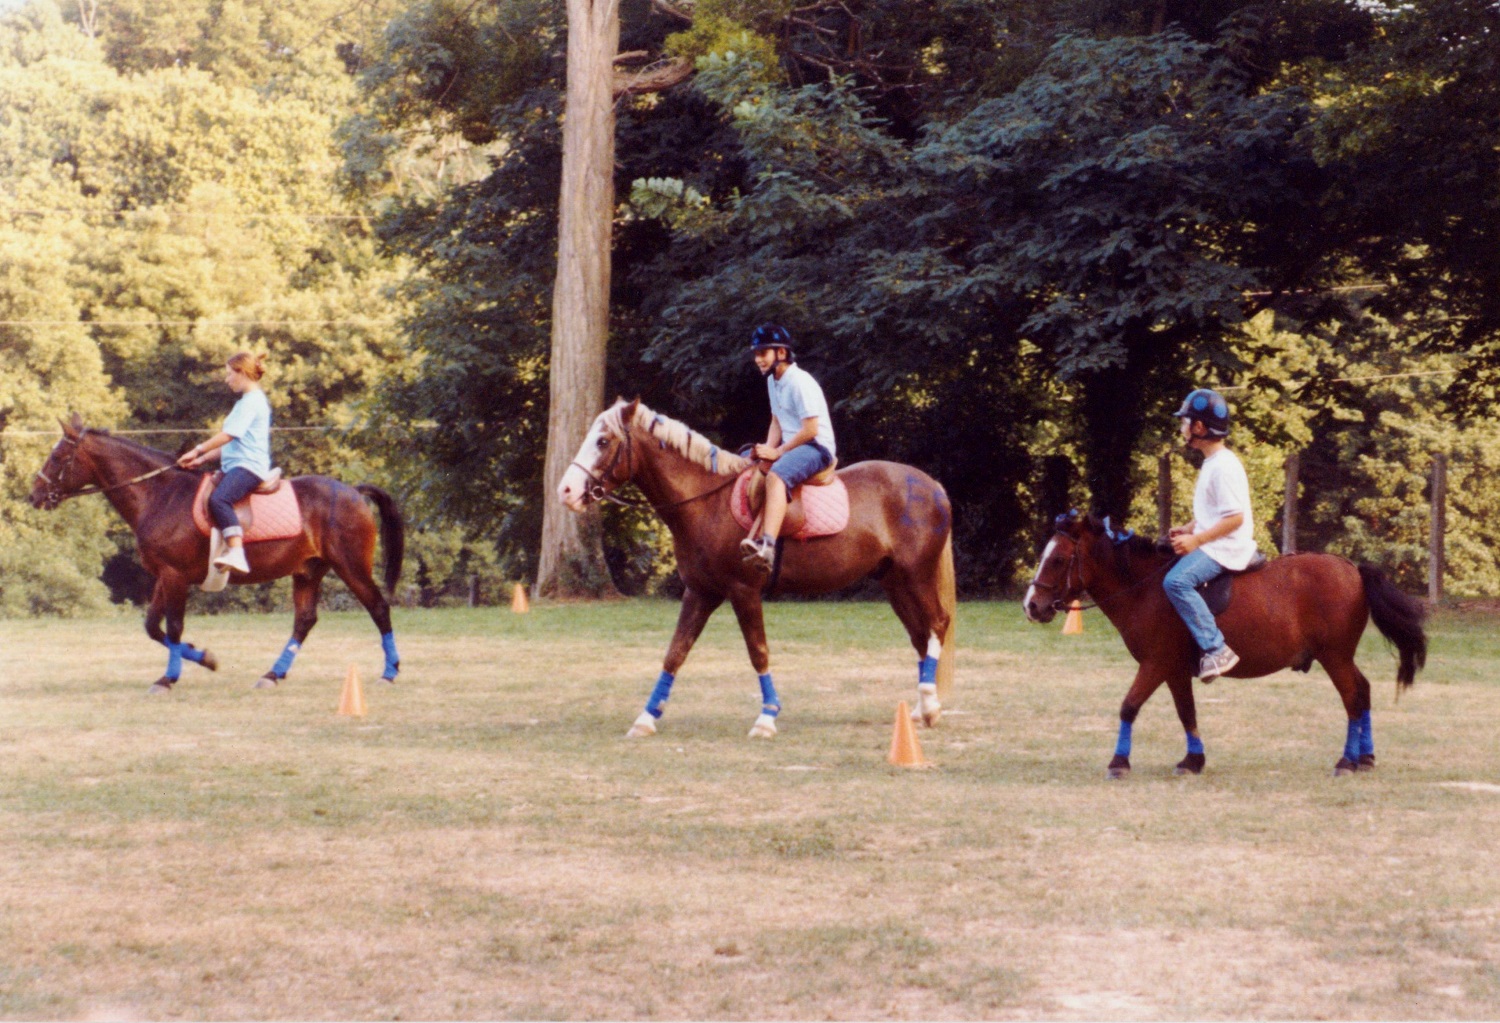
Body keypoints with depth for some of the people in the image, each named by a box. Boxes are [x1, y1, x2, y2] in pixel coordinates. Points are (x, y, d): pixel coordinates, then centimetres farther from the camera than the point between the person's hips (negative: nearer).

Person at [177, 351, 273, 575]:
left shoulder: (252, 400, -7)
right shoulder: (246, 401, 25)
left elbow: (230, 434, -16)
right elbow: (231, 443, 26)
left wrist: (198, 451, -13)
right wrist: (203, 460, 17)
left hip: (249, 465, -12)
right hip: (236, 465, 12)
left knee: (218, 499, -35)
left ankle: (236, 553, -49)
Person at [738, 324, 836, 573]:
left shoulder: (800, 382, -16)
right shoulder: (772, 381, 13)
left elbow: (810, 430, -21)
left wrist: (777, 452, -17)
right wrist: (769, 449, -1)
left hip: (816, 447, -11)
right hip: (791, 446, 11)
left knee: (775, 476, -37)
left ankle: (767, 545, -53)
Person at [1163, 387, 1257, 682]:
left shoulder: (1223, 466, -17)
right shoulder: (1212, 463, 15)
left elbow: (1235, 517, -23)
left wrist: (1197, 540, -22)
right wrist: (1189, 529, 10)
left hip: (1227, 547, -11)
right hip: (1210, 544, 11)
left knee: (1176, 581, -28)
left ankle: (1215, 649, -29)